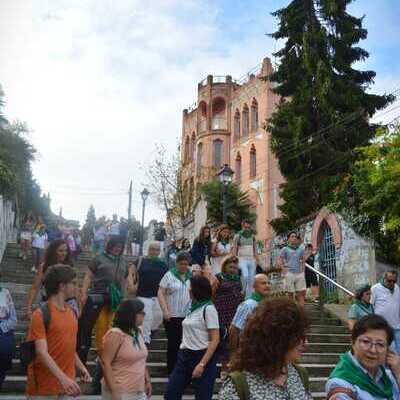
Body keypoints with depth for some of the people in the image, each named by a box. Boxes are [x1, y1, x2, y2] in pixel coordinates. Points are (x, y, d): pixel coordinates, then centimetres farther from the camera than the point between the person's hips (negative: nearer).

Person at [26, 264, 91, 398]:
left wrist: (81, 367, 7)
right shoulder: (41, 314, -14)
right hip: (44, 388, -6)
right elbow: (42, 352, -22)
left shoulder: (71, 312, 8)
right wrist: (63, 378, -31)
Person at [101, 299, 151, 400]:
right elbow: (105, 363, -18)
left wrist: (147, 381, 16)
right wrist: (113, 391, -20)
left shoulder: (138, 332, 8)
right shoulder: (116, 334, -16)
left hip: (139, 391, 8)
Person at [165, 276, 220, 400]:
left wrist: (202, 364, -20)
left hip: (202, 356, -7)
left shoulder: (208, 308, -12)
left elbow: (215, 340, -15)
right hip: (185, 356, 8)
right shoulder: (193, 307, 10)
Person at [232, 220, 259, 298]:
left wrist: (257, 260, 7)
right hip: (242, 260, -4)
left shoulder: (252, 236, 12)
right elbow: (234, 249, -1)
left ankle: (248, 297, 11)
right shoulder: (238, 236, 0)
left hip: (252, 260, 4)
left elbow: (255, 249, 15)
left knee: (251, 280, 3)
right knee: (245, 276, -23)